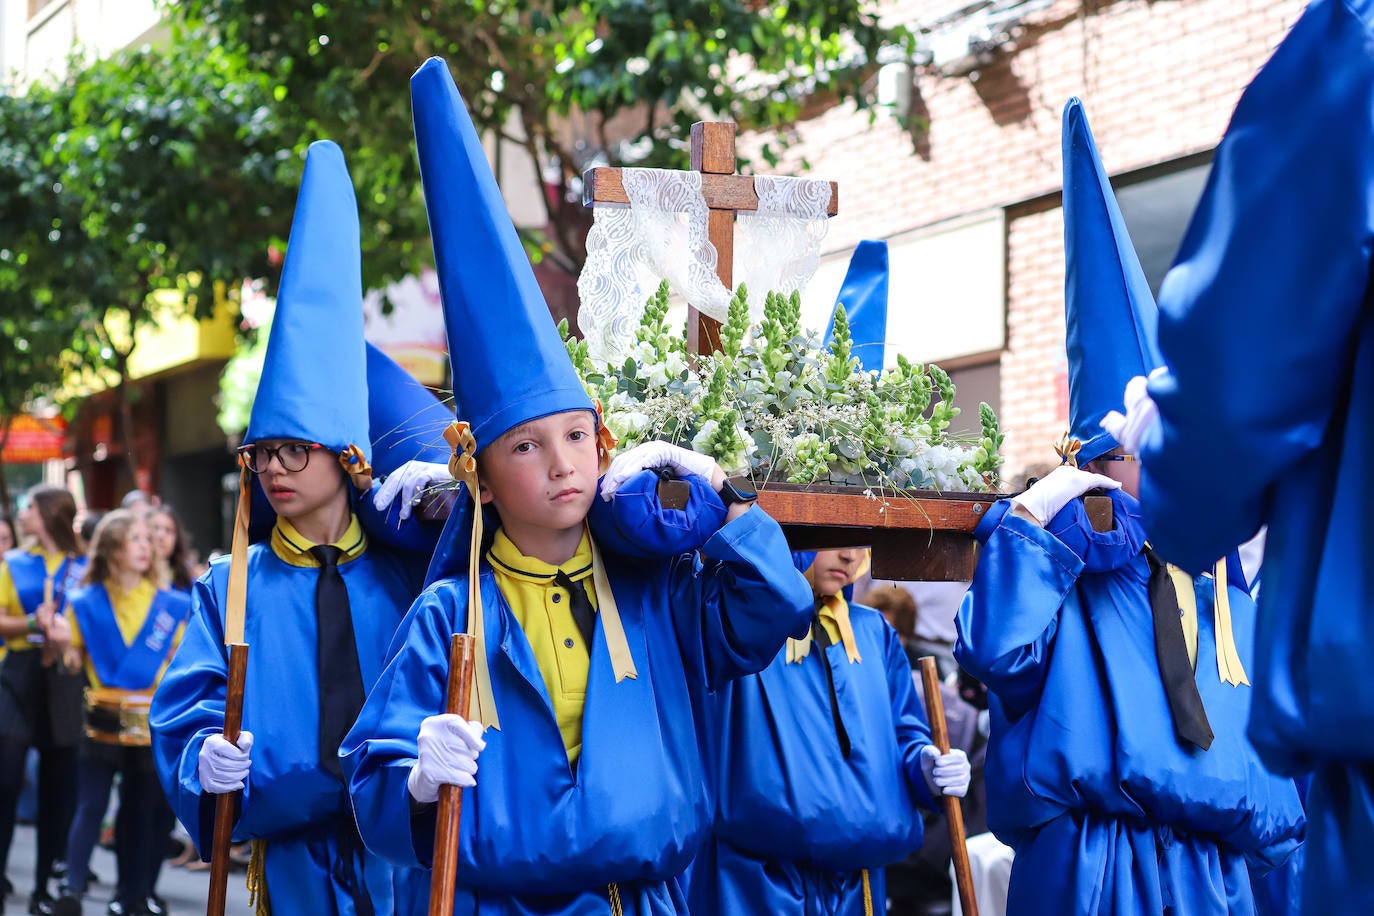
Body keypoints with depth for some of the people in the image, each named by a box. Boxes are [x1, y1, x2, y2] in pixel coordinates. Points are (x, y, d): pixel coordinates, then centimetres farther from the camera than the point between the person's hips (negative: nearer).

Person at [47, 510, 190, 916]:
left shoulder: (171, 605, 4)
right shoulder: (85, 602, 2)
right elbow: (74, 663, 4)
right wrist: (64, 642, -15)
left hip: (152, 726, 1)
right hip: (102, 724, -1)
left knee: (143, 811, 5)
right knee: (90, 806, -6)